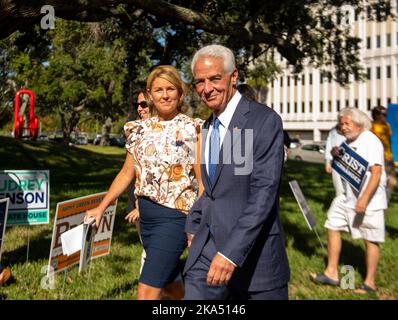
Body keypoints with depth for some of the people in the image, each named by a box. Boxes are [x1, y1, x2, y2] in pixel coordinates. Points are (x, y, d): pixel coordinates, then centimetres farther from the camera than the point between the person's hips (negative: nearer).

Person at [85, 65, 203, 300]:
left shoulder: (192, 130, -9)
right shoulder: (141, 129, 6)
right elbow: (127, 173, 13)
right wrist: (101, 207, 8)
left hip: (174, 217, -6)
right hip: (146, 217, 6)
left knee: (147, 292, -9)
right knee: (168, 281, 22)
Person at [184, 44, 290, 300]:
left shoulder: (265, 120, -13)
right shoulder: (208, 126, 12)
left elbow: (264, 192, -21)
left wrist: (231, 252, -26)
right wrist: (194, 224, 16)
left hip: (253, 250, -6)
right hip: (207, 247, 6)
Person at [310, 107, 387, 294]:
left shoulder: (370, 141, -16)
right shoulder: (348, 142, 10)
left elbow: (376, 173, -22)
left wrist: (364, 199, -28)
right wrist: (336, 156, 1)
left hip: (369, 200, -9)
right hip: (348, 198, 9)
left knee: (370, 240, 1)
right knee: (332, 227, 9)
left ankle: (370, 283, 14)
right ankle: (331, 273, 19)